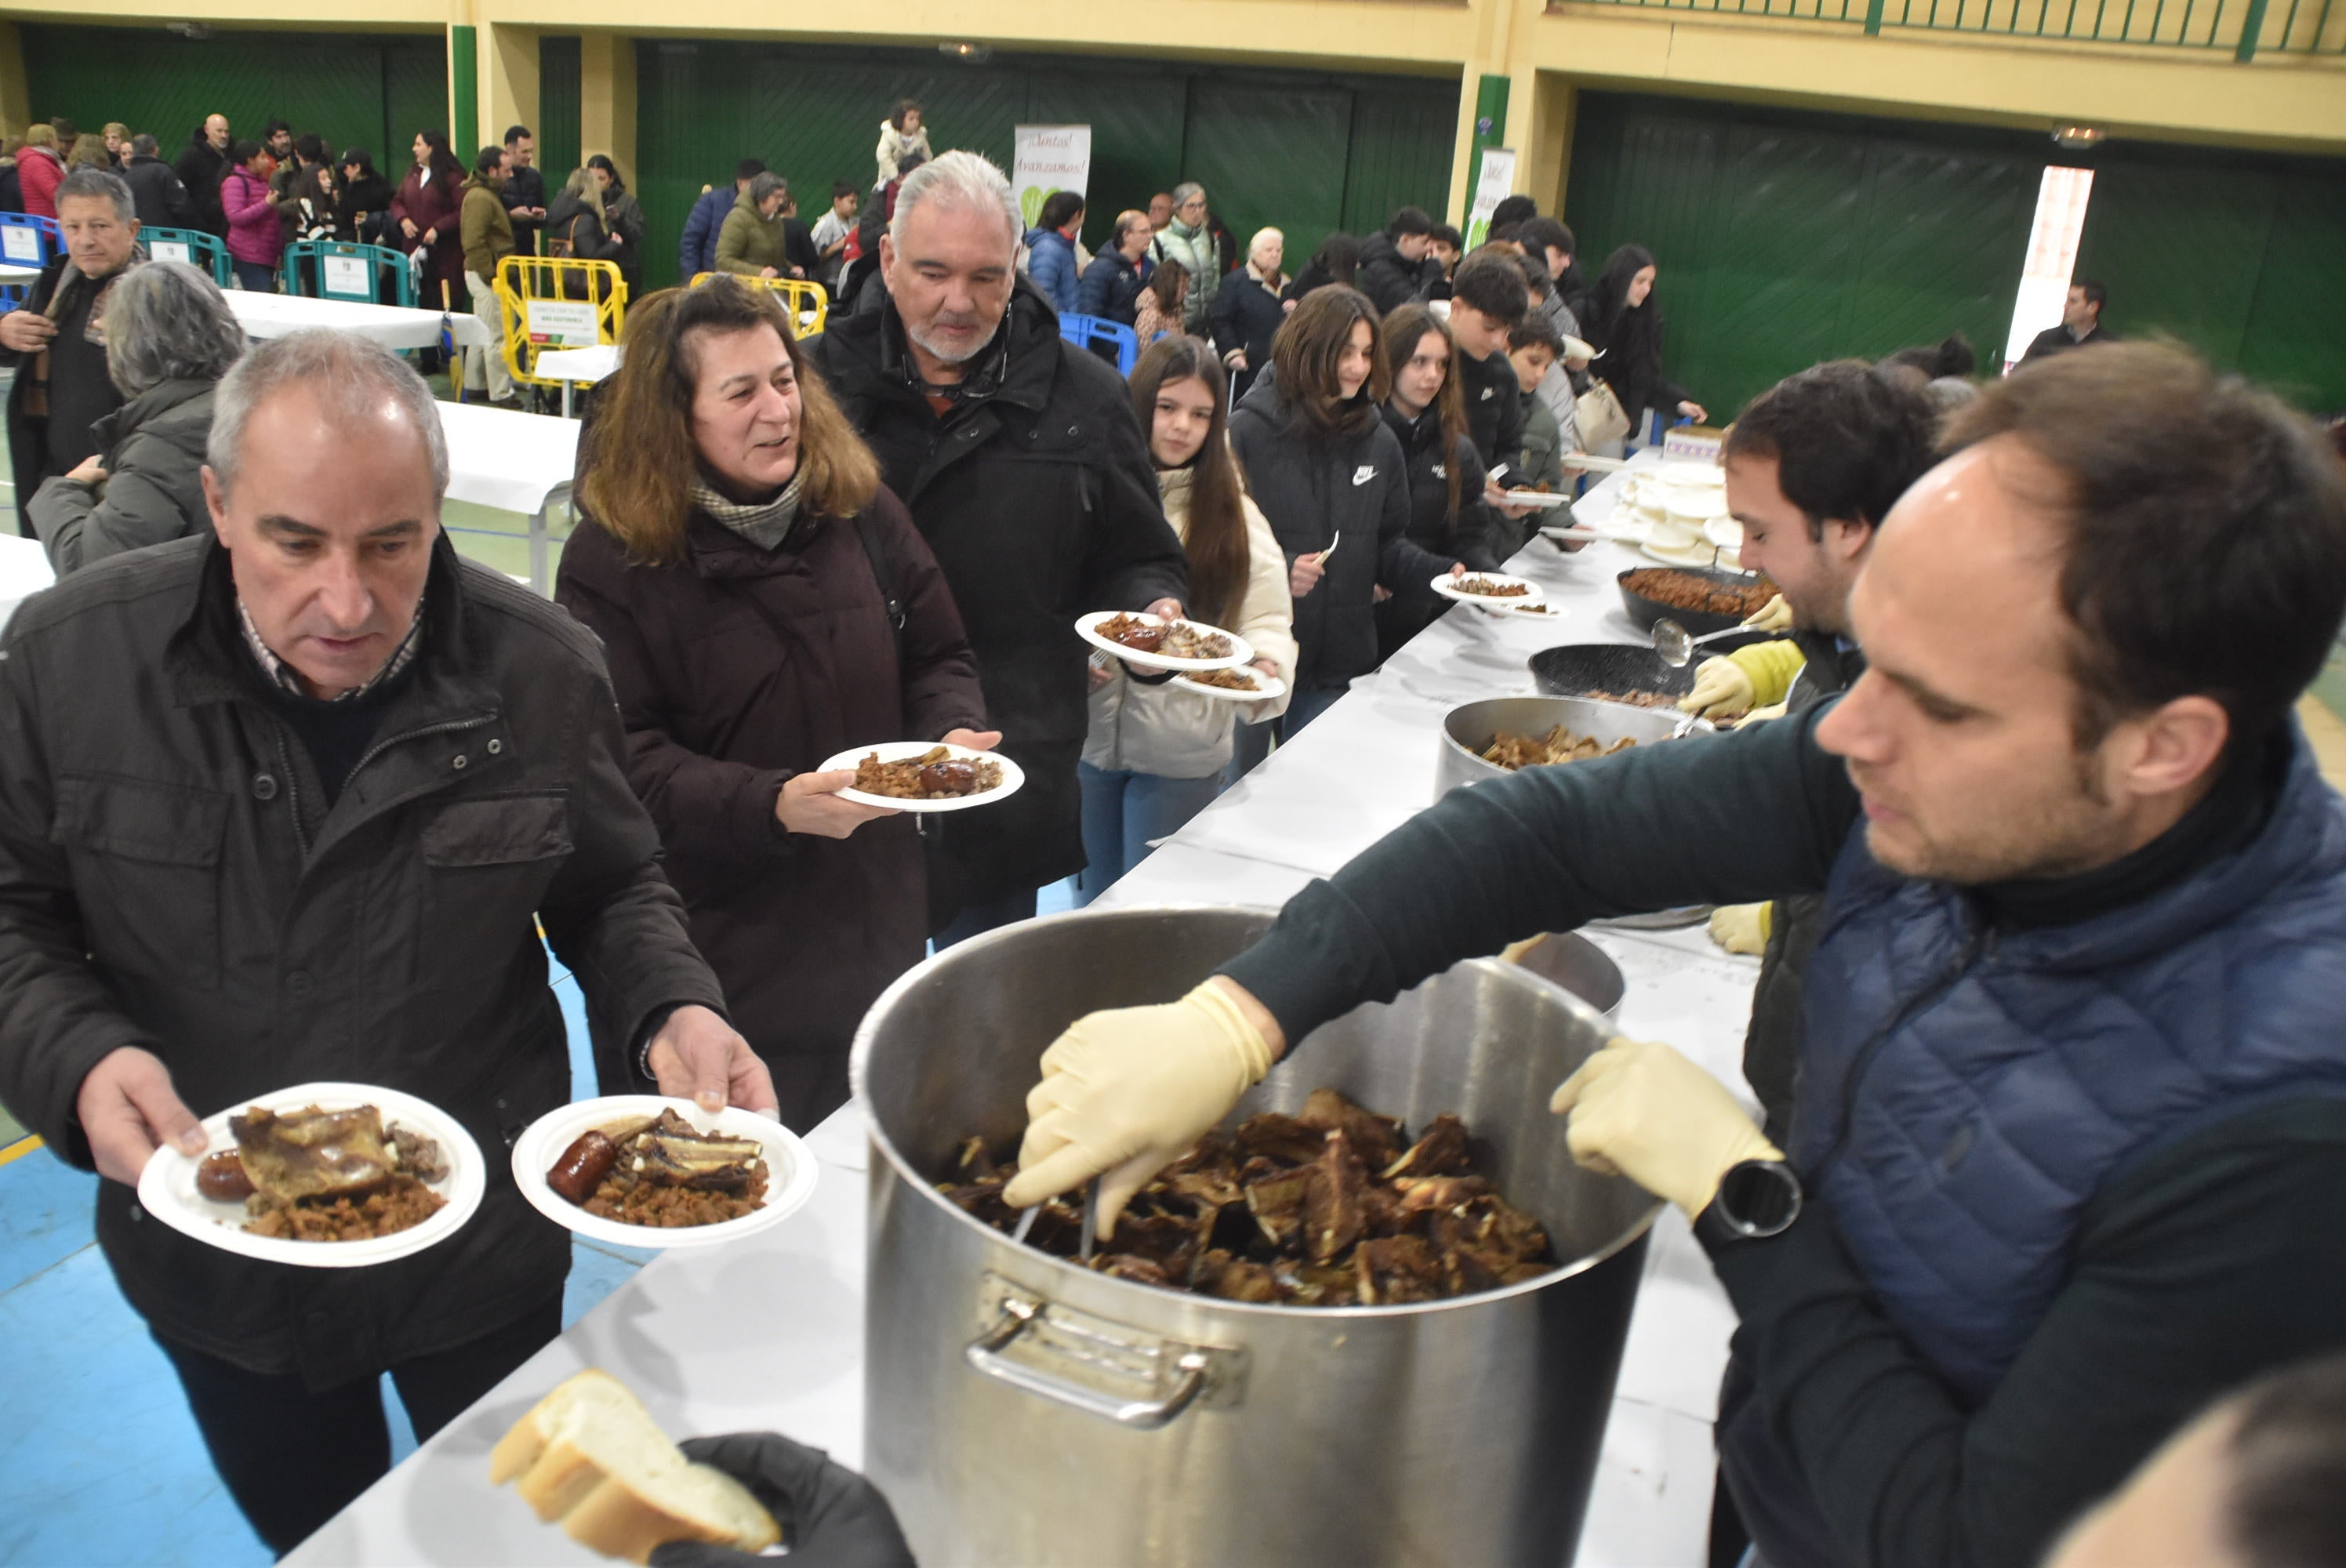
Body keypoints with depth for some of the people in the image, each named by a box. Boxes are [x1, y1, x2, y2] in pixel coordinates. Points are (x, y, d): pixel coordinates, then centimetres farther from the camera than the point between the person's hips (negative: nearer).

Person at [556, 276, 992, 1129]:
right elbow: (625, 762, -15)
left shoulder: (858, 507, 1)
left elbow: (938, 659, 9)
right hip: (724, 955, -3)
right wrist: (772, 806, -29)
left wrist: (956, 734, -13)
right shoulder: (611, 557, -11)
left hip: (874, 923, 4)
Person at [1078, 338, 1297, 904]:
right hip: (1087, 731, 0)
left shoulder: (1234, 514, 3)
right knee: (1093, 899, 16)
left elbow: (1266, 618, 1)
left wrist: (1264, 664, -20)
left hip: (1182, 750, 0)